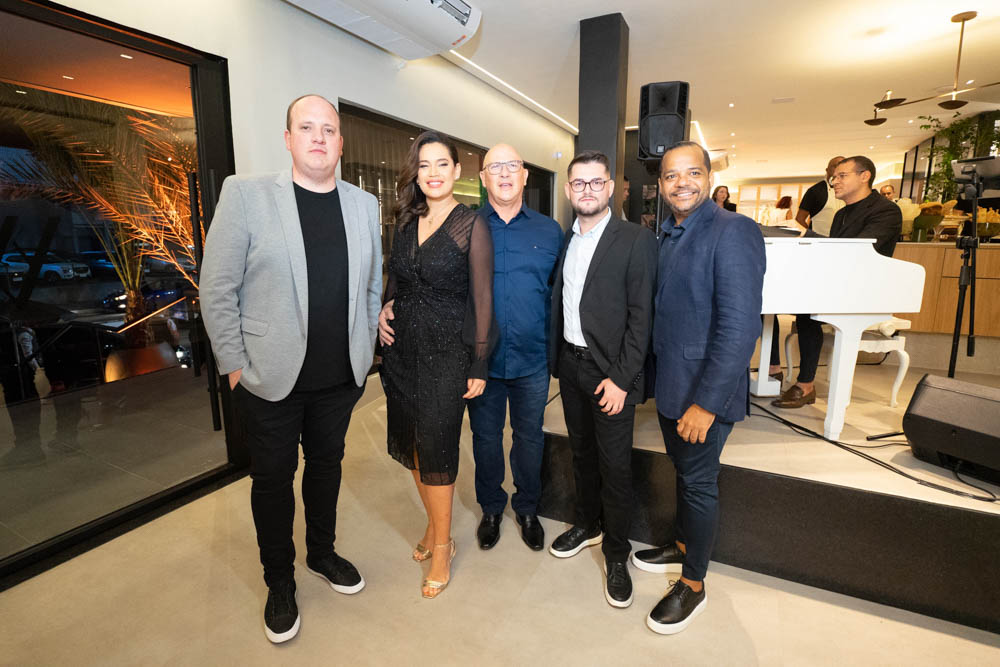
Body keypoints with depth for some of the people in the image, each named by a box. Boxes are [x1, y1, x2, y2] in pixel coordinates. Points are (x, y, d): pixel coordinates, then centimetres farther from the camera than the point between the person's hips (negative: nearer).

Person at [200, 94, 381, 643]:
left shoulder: (364, 205, 5)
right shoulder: (245, 194, -7)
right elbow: (217, 290, -8)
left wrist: (363, 349, 6)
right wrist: (235, 365, -9)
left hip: (341, 377, 3)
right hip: (270, 378, -3)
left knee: (326, 465, 19)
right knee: (272, 478, 13)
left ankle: (322, 553, 43)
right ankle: (279, 582, 35)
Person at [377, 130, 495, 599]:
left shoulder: (472, 226, -7)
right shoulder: (406, 222, 9)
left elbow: (481, 298, -9)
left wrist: (479, 366, -10)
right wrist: (384, 308, 0)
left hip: (446, 350, -6)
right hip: (402, 346, 6)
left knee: (436, 447, 0)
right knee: (411, 442, 14)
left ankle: (442, 544, 23)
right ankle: (434, 524, 36)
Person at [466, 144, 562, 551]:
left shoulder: (550, 231, 3)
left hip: (532, 360, 1)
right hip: (480, 358, 0)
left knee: (529, 437, 15)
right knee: (485, 436, 15)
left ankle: (527, 509, 38)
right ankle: (491, 508, 39)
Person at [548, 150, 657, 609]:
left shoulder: (635, 240, -10)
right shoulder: (563, 239, 8)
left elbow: (640, 316, -13)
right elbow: (557, 301, 11)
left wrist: (620, 378, -16)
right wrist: (555, 360, 5)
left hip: (609, 372, -5)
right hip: (569, 365, 6)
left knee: (615, 466, 5)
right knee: (582, 453, 20)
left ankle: (616, 553, 25)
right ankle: (587, 525, 41)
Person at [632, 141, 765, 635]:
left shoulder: (733, 231, -17)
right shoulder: (667, 236, 9)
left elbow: (741, 326, -24)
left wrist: (706, 401, -24)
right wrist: (655, 374, 9)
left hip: (704, 391, -7)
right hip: (669, 383, 7)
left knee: (698, 482, 8)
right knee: (683, 472, 23)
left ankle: (692, 585, 28)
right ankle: (682, 546, 45)